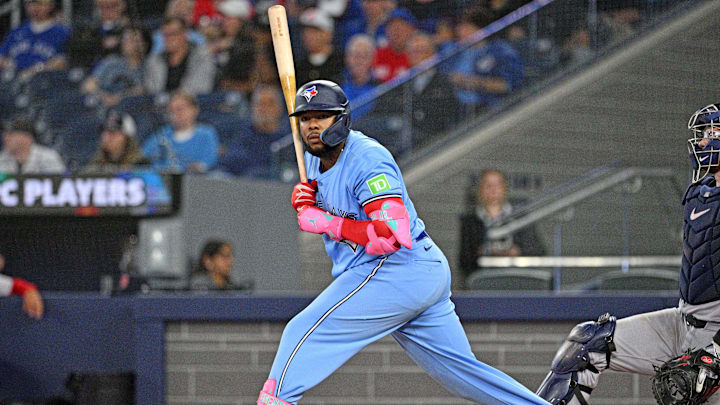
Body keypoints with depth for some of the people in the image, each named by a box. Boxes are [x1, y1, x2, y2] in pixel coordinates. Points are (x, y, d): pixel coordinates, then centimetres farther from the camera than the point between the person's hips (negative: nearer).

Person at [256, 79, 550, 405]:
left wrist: (328, 223, -19)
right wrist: (305, 201, 2)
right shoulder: (314, 158, 11)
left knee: (304, 332, -12)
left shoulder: (367, 158, -17)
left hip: (399, 267, -10)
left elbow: (393, 236, -25)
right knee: (461, 371, 9)